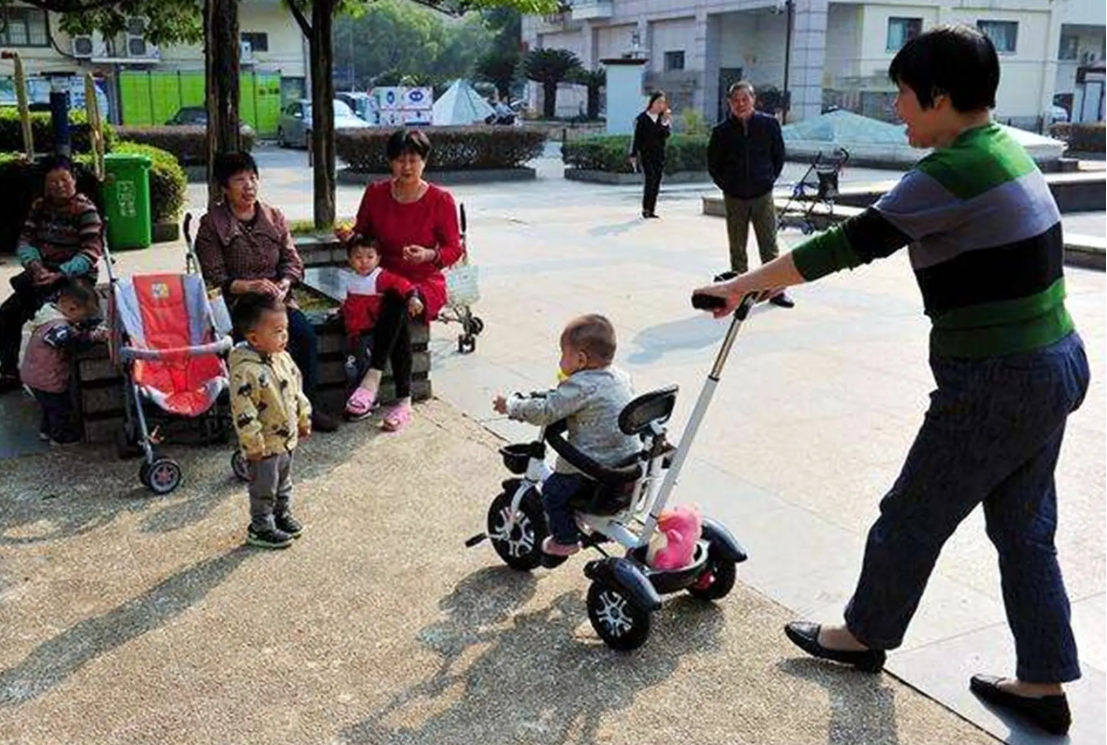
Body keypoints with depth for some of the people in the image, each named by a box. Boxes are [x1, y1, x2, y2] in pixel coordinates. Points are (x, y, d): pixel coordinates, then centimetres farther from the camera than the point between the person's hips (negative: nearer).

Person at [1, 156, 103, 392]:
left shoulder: (85, 210, -10)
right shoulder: (40, 206, 9)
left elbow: (91, 253, -18)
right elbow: (25, 242, 7)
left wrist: (59, 274, -28)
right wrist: (35, 266, -15)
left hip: (75, 277, -6)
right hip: (42, 273, 6)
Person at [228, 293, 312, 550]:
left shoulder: (282, 358, -1)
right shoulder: (245, 372, -28)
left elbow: (297, 389, 12)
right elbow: (243, 412, -26)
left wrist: (304, 419, 16)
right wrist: (254, 444, -22)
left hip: (288, 438, 8)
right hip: (265, 445, -8)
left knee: (284, 482, 25)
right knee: (265, 488, 9)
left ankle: (283, 515, 43)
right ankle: (261, 529, 25)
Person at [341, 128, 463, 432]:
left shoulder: (440, 200, -4)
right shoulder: (375, 194, 4)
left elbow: (454, 248, -1)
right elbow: (362, 234, 16)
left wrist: (429, 255, -21)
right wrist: (348, 237, -8)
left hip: (425, 283, -2)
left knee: (396, 302, -38)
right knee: (398, 319, -33)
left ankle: (373, 376, -36)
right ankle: (404, 400, -26)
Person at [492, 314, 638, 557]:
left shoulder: (580, 386, -20)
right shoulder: (620, 377, 5)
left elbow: (544, 411, -21)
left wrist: (510, 406, -7)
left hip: (597, 463, -9)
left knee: (554, 489, 5)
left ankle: (565, 539, 15)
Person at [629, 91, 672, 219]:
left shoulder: (664, 118, 8)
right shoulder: (642, 118, -2)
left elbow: (666, 135, -3)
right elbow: (636, 138, -1)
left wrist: (665, 123, -17)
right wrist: (633, 155, -2)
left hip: (659, 155, 4)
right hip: (645, 154, -4)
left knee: (656, 182, 4)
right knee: (650, 180, -15)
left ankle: (651, 210, 10)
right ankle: (645, 209, -9)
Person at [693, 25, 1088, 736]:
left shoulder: (957, 168, -20)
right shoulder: (1004, 147, 11)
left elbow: (854, 242, -21)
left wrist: (745, 284, -12)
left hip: (996, 384, -9)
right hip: (1054, 365, 9)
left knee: (913, 516, 10)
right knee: (1025, 530, 17)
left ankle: (866, 634, 31)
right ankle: (1043, 683, 27)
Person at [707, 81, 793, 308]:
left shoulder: (769, 124, -1)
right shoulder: (722, 131, -3)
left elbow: (779, 156, 10)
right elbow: (713, 164, 8)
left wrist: (769, 180, 5)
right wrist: (726, 185, 3)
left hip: (763, 195, 0)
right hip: (734, 198, 0)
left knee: (769, 245, 1)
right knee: (737, 249, 7)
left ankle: (776, 290, 8)